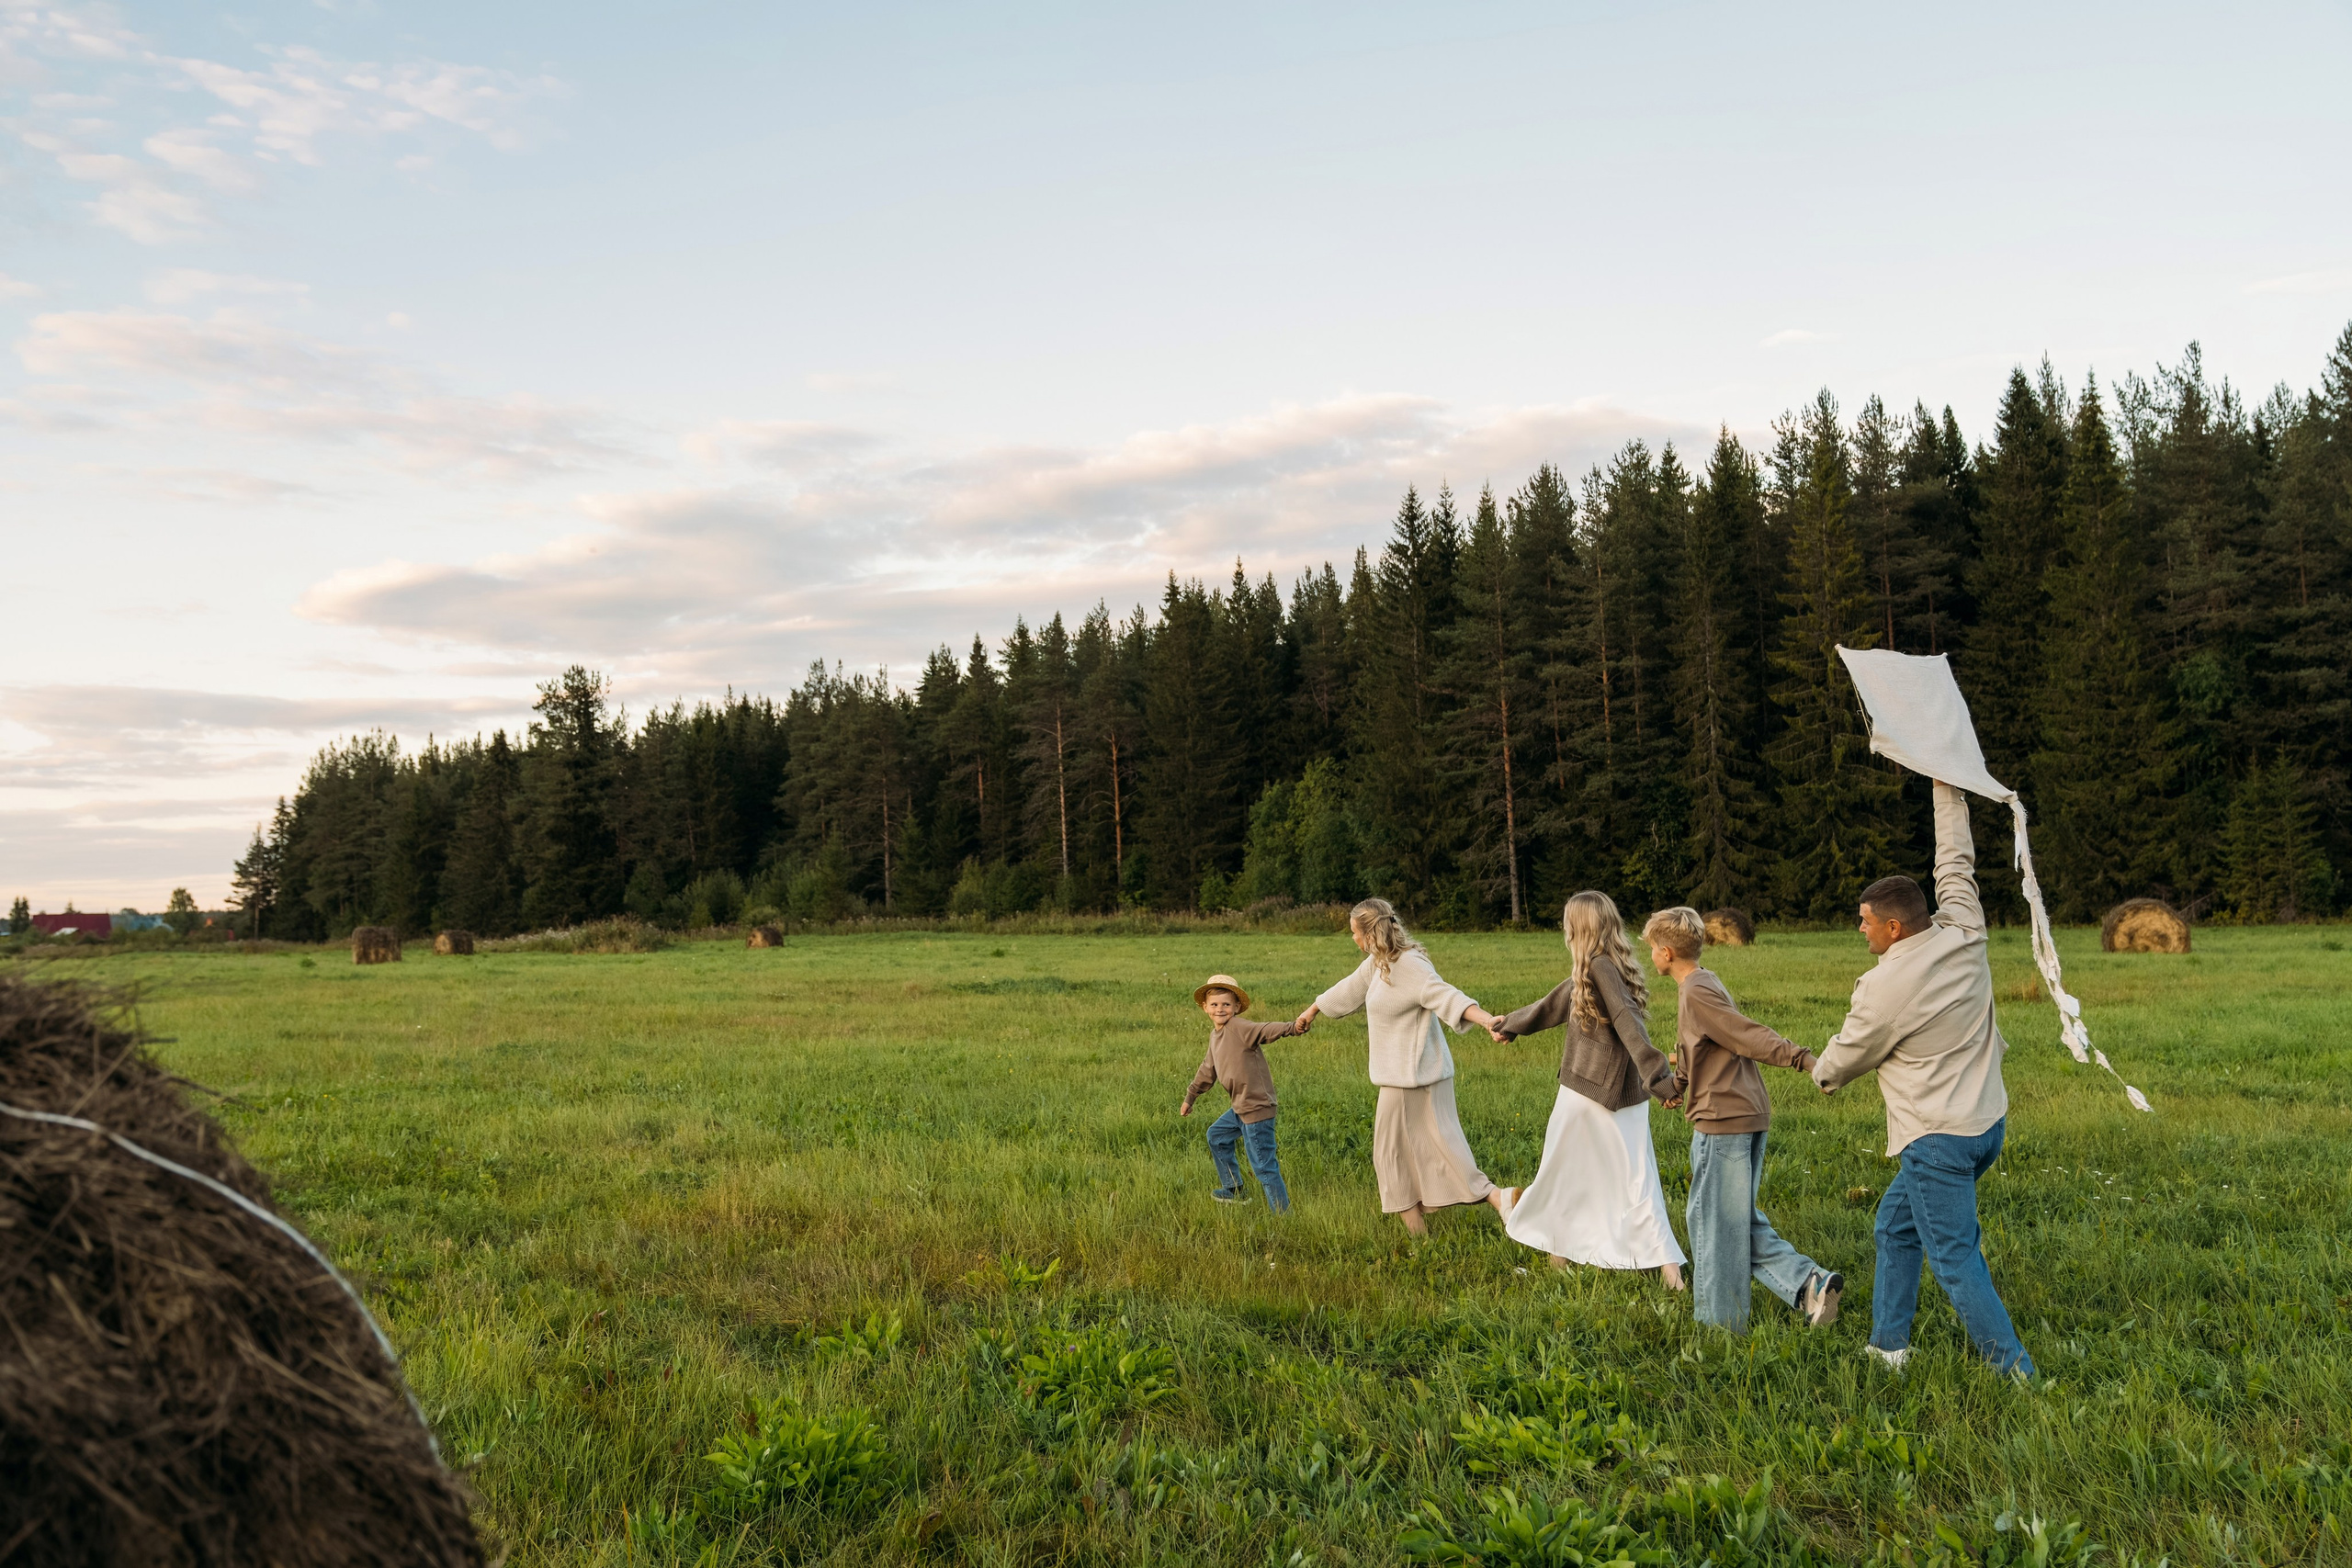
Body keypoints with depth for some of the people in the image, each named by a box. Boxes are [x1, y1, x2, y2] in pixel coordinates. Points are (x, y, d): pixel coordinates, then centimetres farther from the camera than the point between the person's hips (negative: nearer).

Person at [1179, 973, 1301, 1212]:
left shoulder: (1239, 1027, -14)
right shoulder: (1215, 1035, 14)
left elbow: (1266, 1030, -32)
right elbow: (1207, 1070, 27)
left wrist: (1292, 1027, -51)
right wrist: (1190, 1098, 36)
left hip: (1256, 1107, -10)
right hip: (1240, 1107, 10)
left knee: (1263, 1164, -9)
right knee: (1216, 1137, 27)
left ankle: (1283, 1213, -2)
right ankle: (1233, 1191, 41)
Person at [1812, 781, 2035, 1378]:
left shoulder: (1885, 988, -20)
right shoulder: (1963, 936, -3)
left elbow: (1843, 1060, -3)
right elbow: (1956, 865, 14)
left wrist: (1822, 1074, 20)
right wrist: (1948, 791, 22)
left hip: (1938, 1142, -9)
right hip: (1987, 1124, 9)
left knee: (1956, 1263, -2)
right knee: (1895, 1226, 20)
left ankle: (2017, 1374, 0)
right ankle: (1887, 1346, 27)